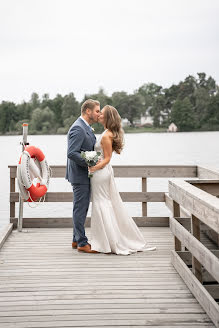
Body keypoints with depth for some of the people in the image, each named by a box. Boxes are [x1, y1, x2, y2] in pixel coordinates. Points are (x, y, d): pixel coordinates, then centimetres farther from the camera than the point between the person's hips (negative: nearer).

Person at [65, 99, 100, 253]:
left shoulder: (86, 128, 15)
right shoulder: (78, 128, -18)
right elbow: (72, 153, -25)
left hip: (85, 174, 10)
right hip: (80, 175, -10)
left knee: (82, 208, 16)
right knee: (80, 208, -3)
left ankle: (77, 240, 25)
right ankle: (82, 243, 4)